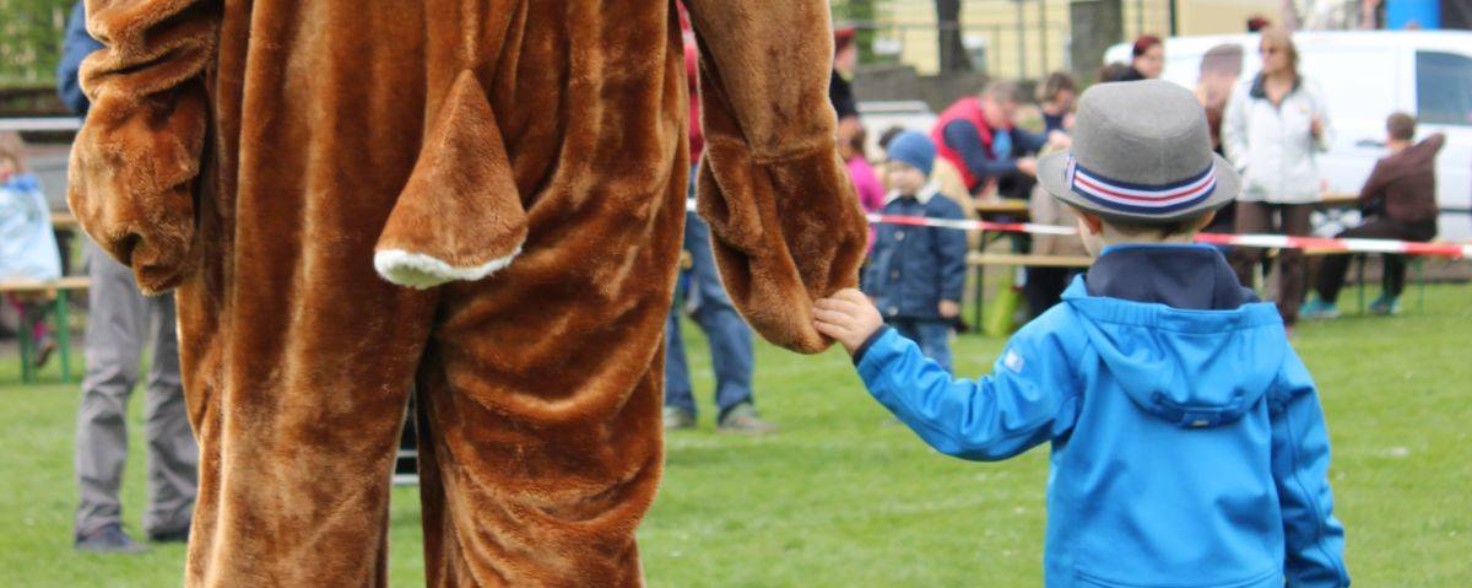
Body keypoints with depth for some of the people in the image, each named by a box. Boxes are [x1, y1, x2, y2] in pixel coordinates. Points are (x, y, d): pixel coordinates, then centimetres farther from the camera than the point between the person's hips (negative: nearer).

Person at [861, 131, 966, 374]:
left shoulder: (943, 209, -11)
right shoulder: (889, 208, 10)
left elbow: (953, 257, -12)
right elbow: (877, 253, 17)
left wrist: (950, 296, -15)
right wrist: (871, 290, 15)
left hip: (928, 305, -7)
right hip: (895, 305, 7)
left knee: (935, 356, -1)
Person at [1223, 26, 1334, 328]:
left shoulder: (1310, 93, 8)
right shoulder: (1245, 91, 10)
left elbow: (1326, 141, 10)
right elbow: (1231, 133, 14)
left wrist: (1318, 131, -13)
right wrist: (1245, 162, -2)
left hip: (1297, 187, 0)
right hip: (1255, 187, 0)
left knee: (1292, 258, 3)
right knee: (1244, 254, -11)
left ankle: (1287, 319, 10)